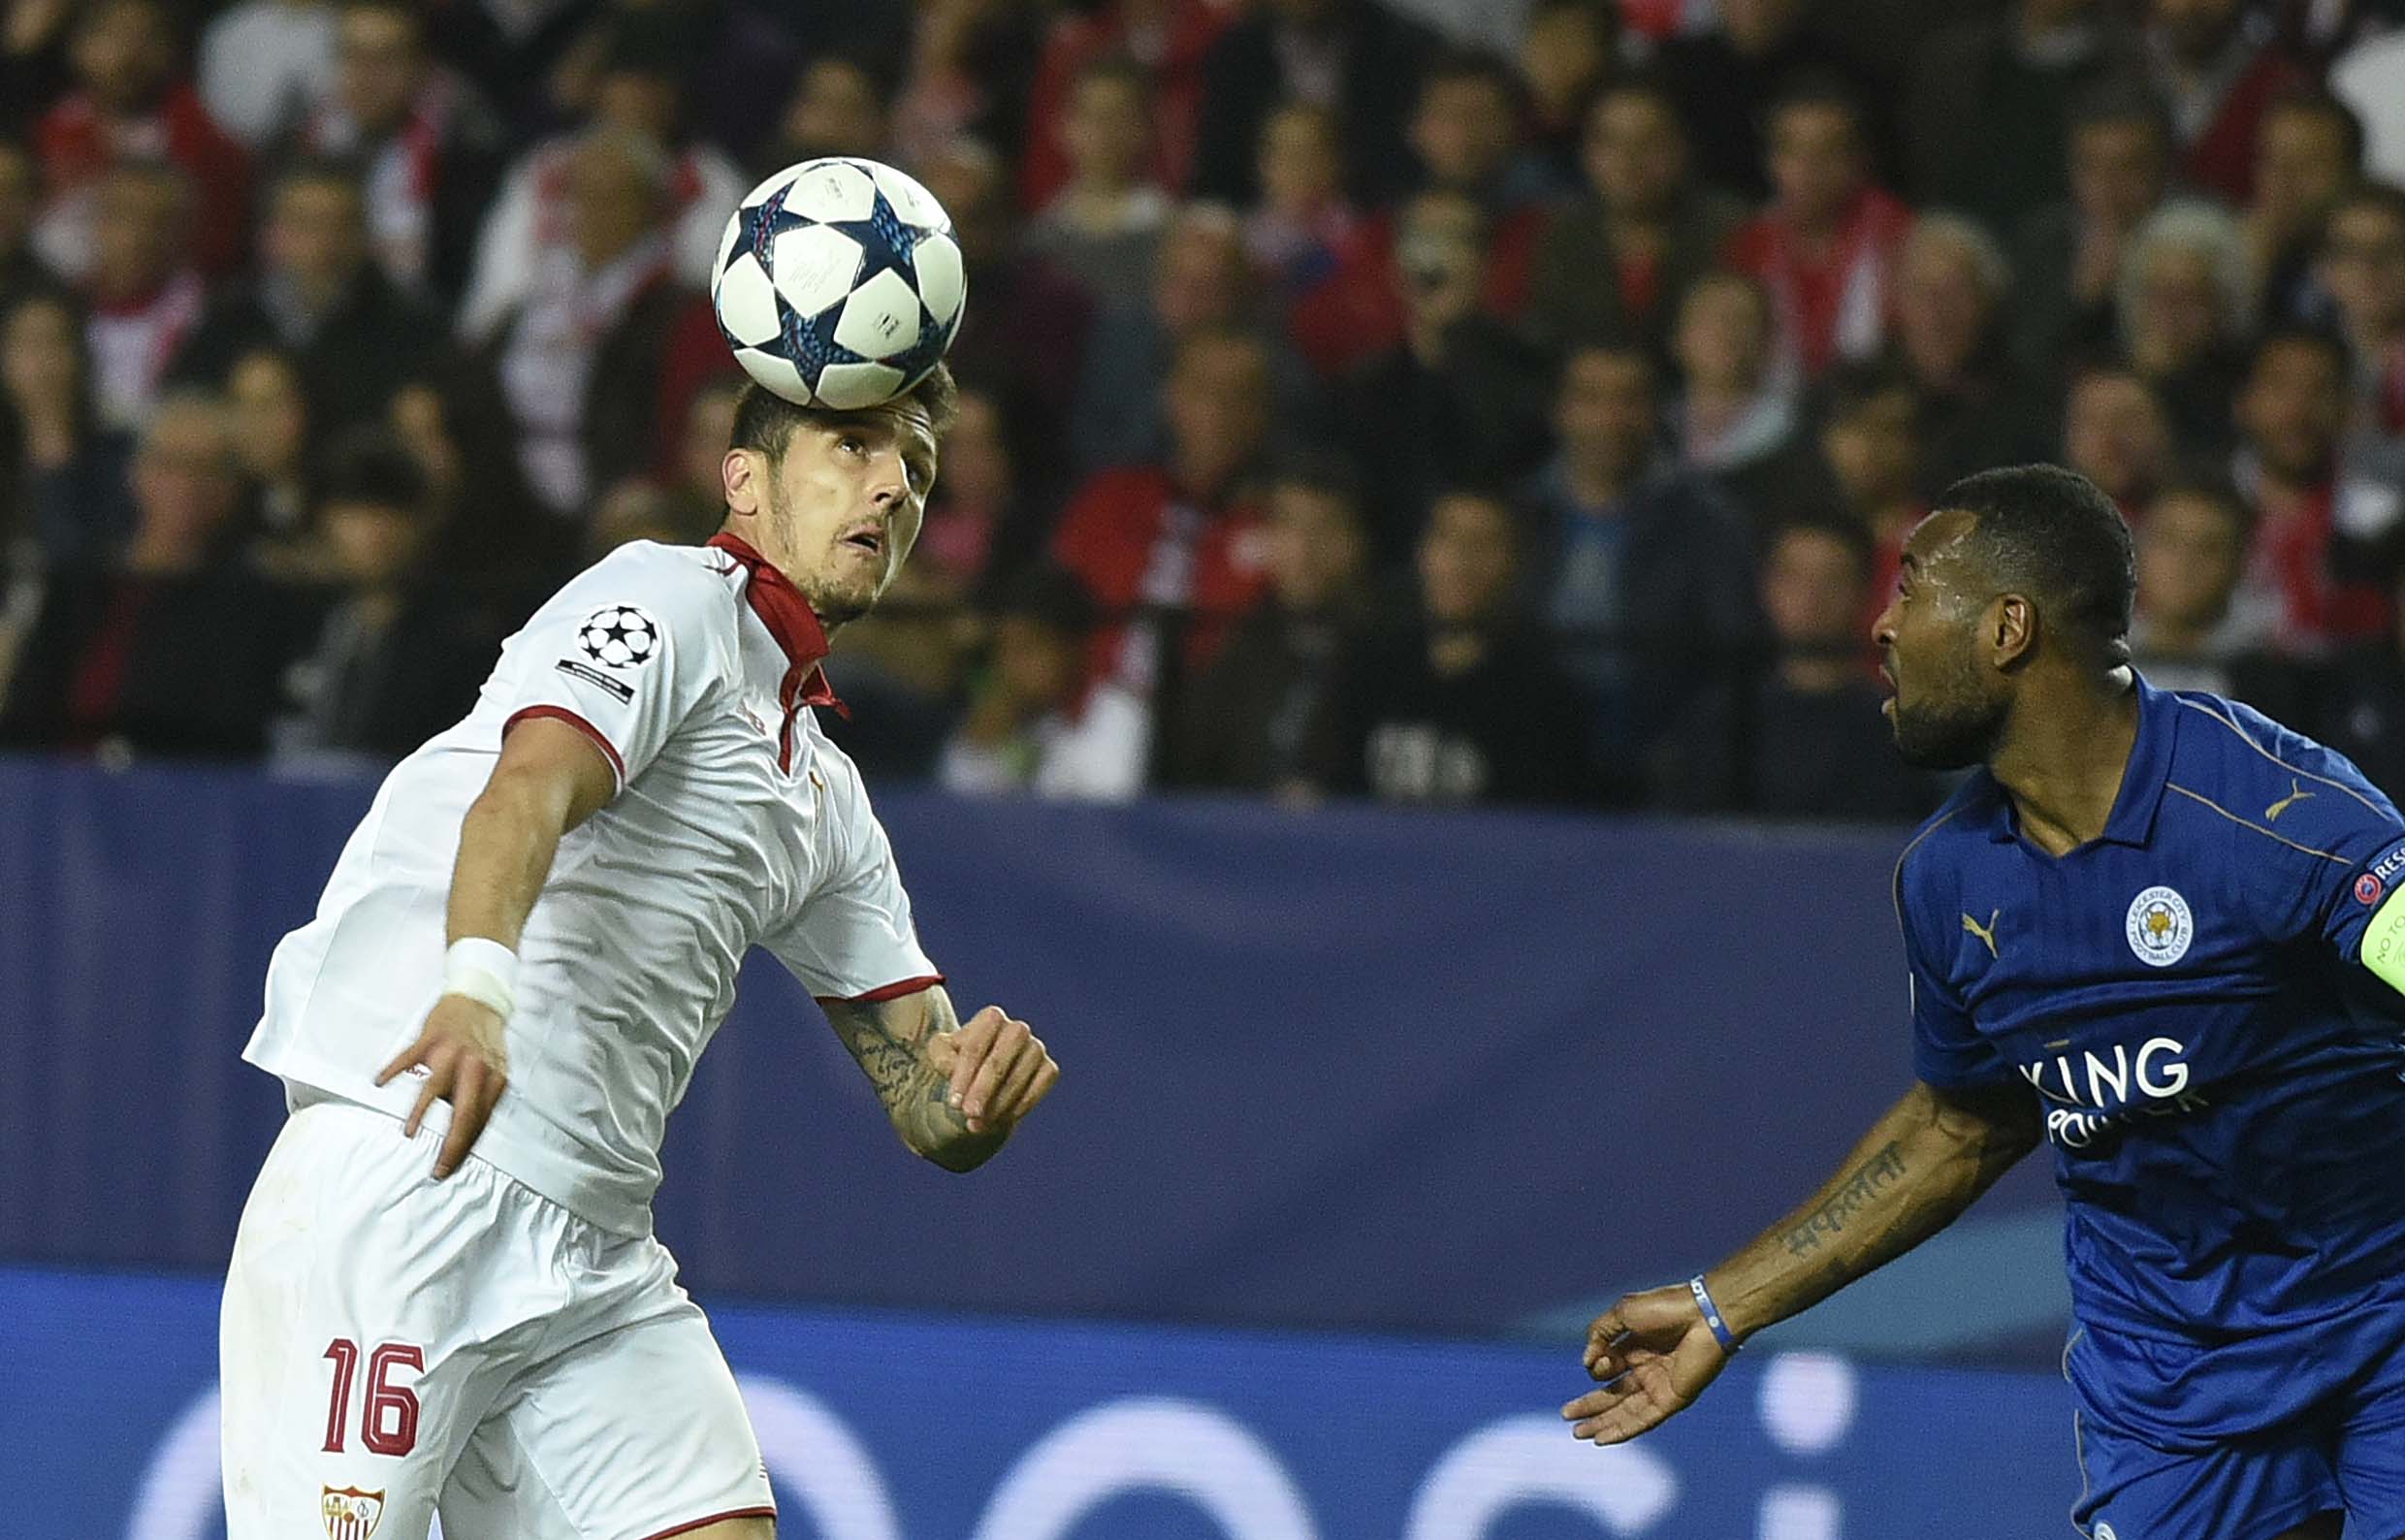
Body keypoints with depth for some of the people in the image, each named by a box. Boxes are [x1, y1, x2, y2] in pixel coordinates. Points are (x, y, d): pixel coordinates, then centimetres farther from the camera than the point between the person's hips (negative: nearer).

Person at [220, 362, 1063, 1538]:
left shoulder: (826, 799, 24)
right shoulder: (671, 598, 0)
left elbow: (928, 1112, 21)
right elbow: (529, 787, -21)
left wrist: (981, 1087, -5)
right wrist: (477, 983, -42)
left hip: (595, 1255, 8)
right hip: (403, 1183, -8)